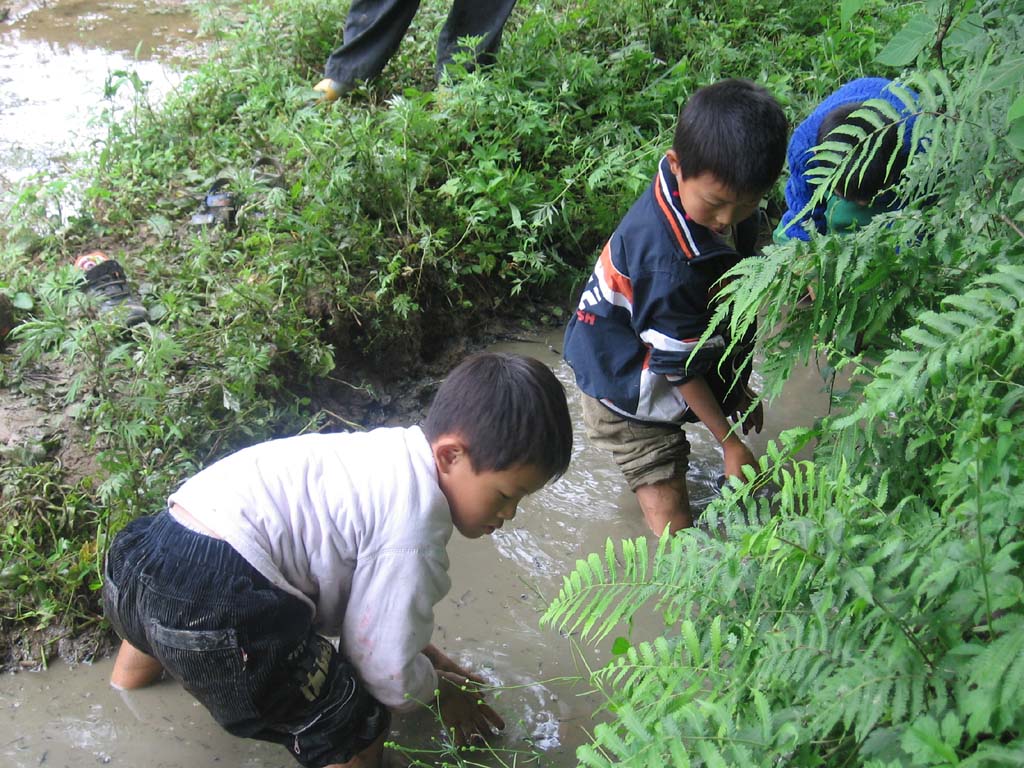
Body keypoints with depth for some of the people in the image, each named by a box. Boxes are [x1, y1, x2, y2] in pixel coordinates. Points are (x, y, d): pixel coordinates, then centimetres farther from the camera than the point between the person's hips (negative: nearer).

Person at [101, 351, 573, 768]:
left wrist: (422, 650, 33)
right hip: (216, 609, -10)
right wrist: (439, 692, 15)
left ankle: (132, 676, 76)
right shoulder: (414, 531, -16)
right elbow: (387, 672, -6)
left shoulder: (397, 450, 11)